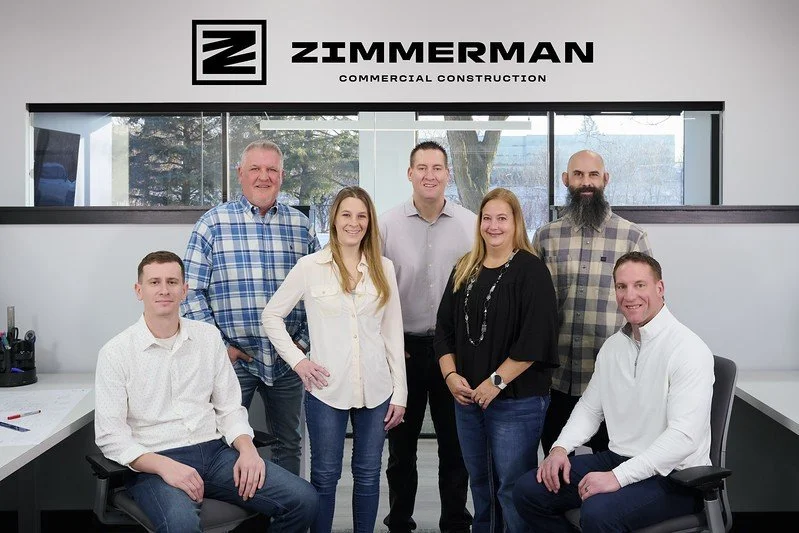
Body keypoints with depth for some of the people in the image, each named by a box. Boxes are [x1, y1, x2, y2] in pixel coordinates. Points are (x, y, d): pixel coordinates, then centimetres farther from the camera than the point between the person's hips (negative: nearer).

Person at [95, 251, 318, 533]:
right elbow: (110, 435, -7)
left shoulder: (208, 336, 9)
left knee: (303, 499, -12)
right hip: (154, 463, -4)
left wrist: (247, 449, -8)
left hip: (216, 451, 5)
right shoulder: (116, 352, -3)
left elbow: (230, 407, 11)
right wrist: (165, 466, -22)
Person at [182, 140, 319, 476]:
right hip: (231, 358, -2)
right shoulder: (213, 223, -1)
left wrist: (304, 340, 1)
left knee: (289, 444, 14)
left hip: (287, 359, 3)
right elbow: (192, 290, -4)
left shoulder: (301, 226, 7)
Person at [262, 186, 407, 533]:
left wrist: (400, 392, 4)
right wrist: (297, 360, -5)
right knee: (325, 476, 8)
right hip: (327, 389, -2)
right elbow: (271, 315, 5)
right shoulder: (310, 266, -2)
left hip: (376, 390, 3)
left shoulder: (384, 268, 6)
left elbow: (393, 332, 6)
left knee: (368, 474, 13)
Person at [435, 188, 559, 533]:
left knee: (513, 489, 2)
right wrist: (450, 375, -4)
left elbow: (535, 339, -17)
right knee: (480, 484, 18)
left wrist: (496, 381, -18)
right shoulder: (464, 271, 10)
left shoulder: (531, 270, -9)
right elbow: (445, 329, 10)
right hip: (467, 398, 6)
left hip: (517, 401, -6)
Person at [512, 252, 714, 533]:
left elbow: (683, 436, -24)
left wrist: (618, 477, -28)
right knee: (528, 490, -3)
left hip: (673, 474, -7)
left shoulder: (688, 350, -17)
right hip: (617, 458, 7)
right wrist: (560, 447, -3)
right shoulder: (613, 346, 8)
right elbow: (590, 407, 15)